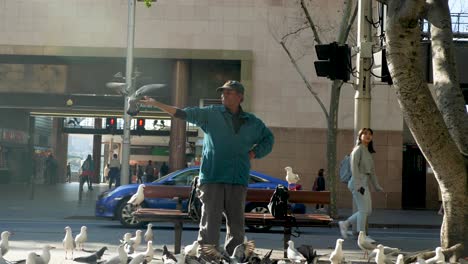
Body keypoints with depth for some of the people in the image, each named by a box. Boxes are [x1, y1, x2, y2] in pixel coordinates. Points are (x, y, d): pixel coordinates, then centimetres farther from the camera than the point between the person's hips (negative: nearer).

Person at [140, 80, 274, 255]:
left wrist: (254, 153, 10)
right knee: (210, 226, -7)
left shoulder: (252, 122, 14)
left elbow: (268, 139, 27)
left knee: (236, 227, 5)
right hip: (212, 178, -3)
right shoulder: (211, 114, 7)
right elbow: (183, 114, 3)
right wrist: (156, 104, -5)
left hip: (238, 181, 3)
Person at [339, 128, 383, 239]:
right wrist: (358, 185, -22)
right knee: (363, 210, -8)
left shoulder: (368, 152, 20)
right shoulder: (358, 149, -7)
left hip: (365, 183, 9)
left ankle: (345, 224, 16)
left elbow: (372, 171, 22)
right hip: (358, 182, -9)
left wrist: (377, 186, 20)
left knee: (368, 211, 8)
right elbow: (354, 167, -15)